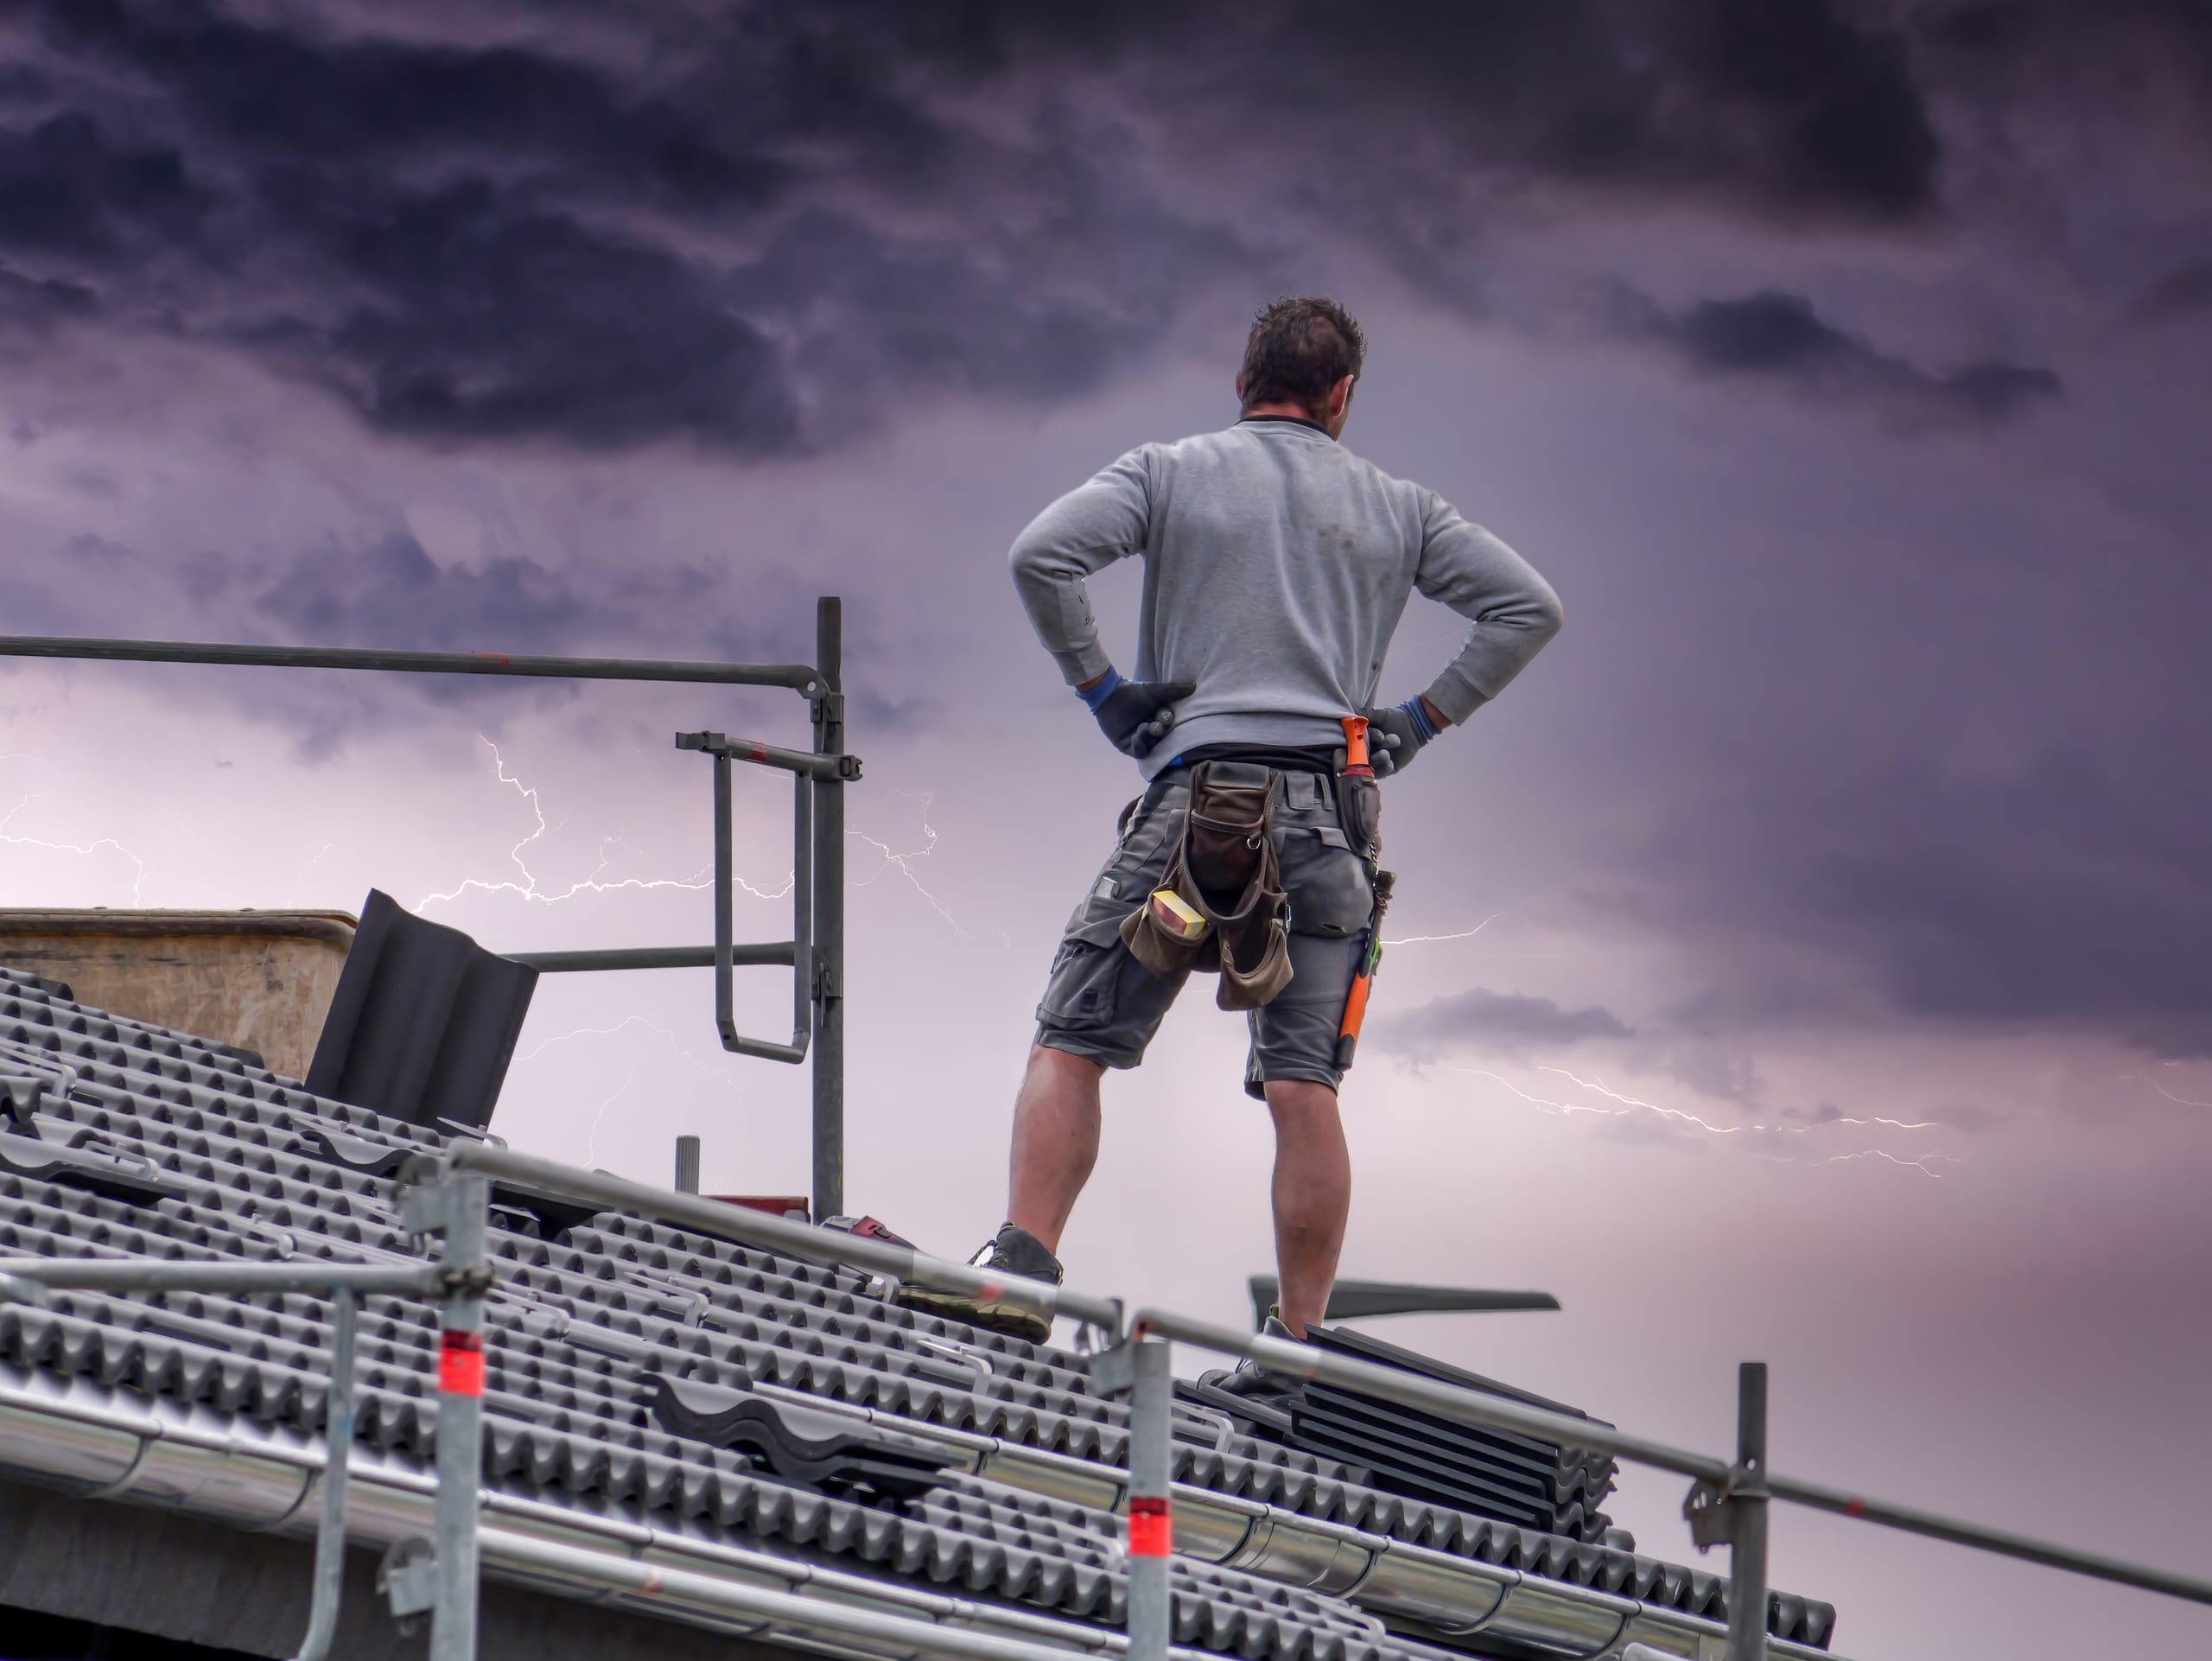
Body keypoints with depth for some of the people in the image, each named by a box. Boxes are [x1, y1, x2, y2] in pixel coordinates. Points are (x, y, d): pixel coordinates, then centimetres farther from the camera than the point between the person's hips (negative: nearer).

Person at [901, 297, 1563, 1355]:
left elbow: (1041, 555, -7)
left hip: (1195, 792, -2)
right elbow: (1528, 607, 13)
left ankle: (1024, 1268, -16)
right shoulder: (1396, 509, 16)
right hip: (1328, 810, 2)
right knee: (1303, 1085, 0)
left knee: (1069, 1046, 1)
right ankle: (1299, 1338, -2)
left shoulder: (1170, 475, 8)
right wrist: (1423, 720, 14)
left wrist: (1098, 685, 2)